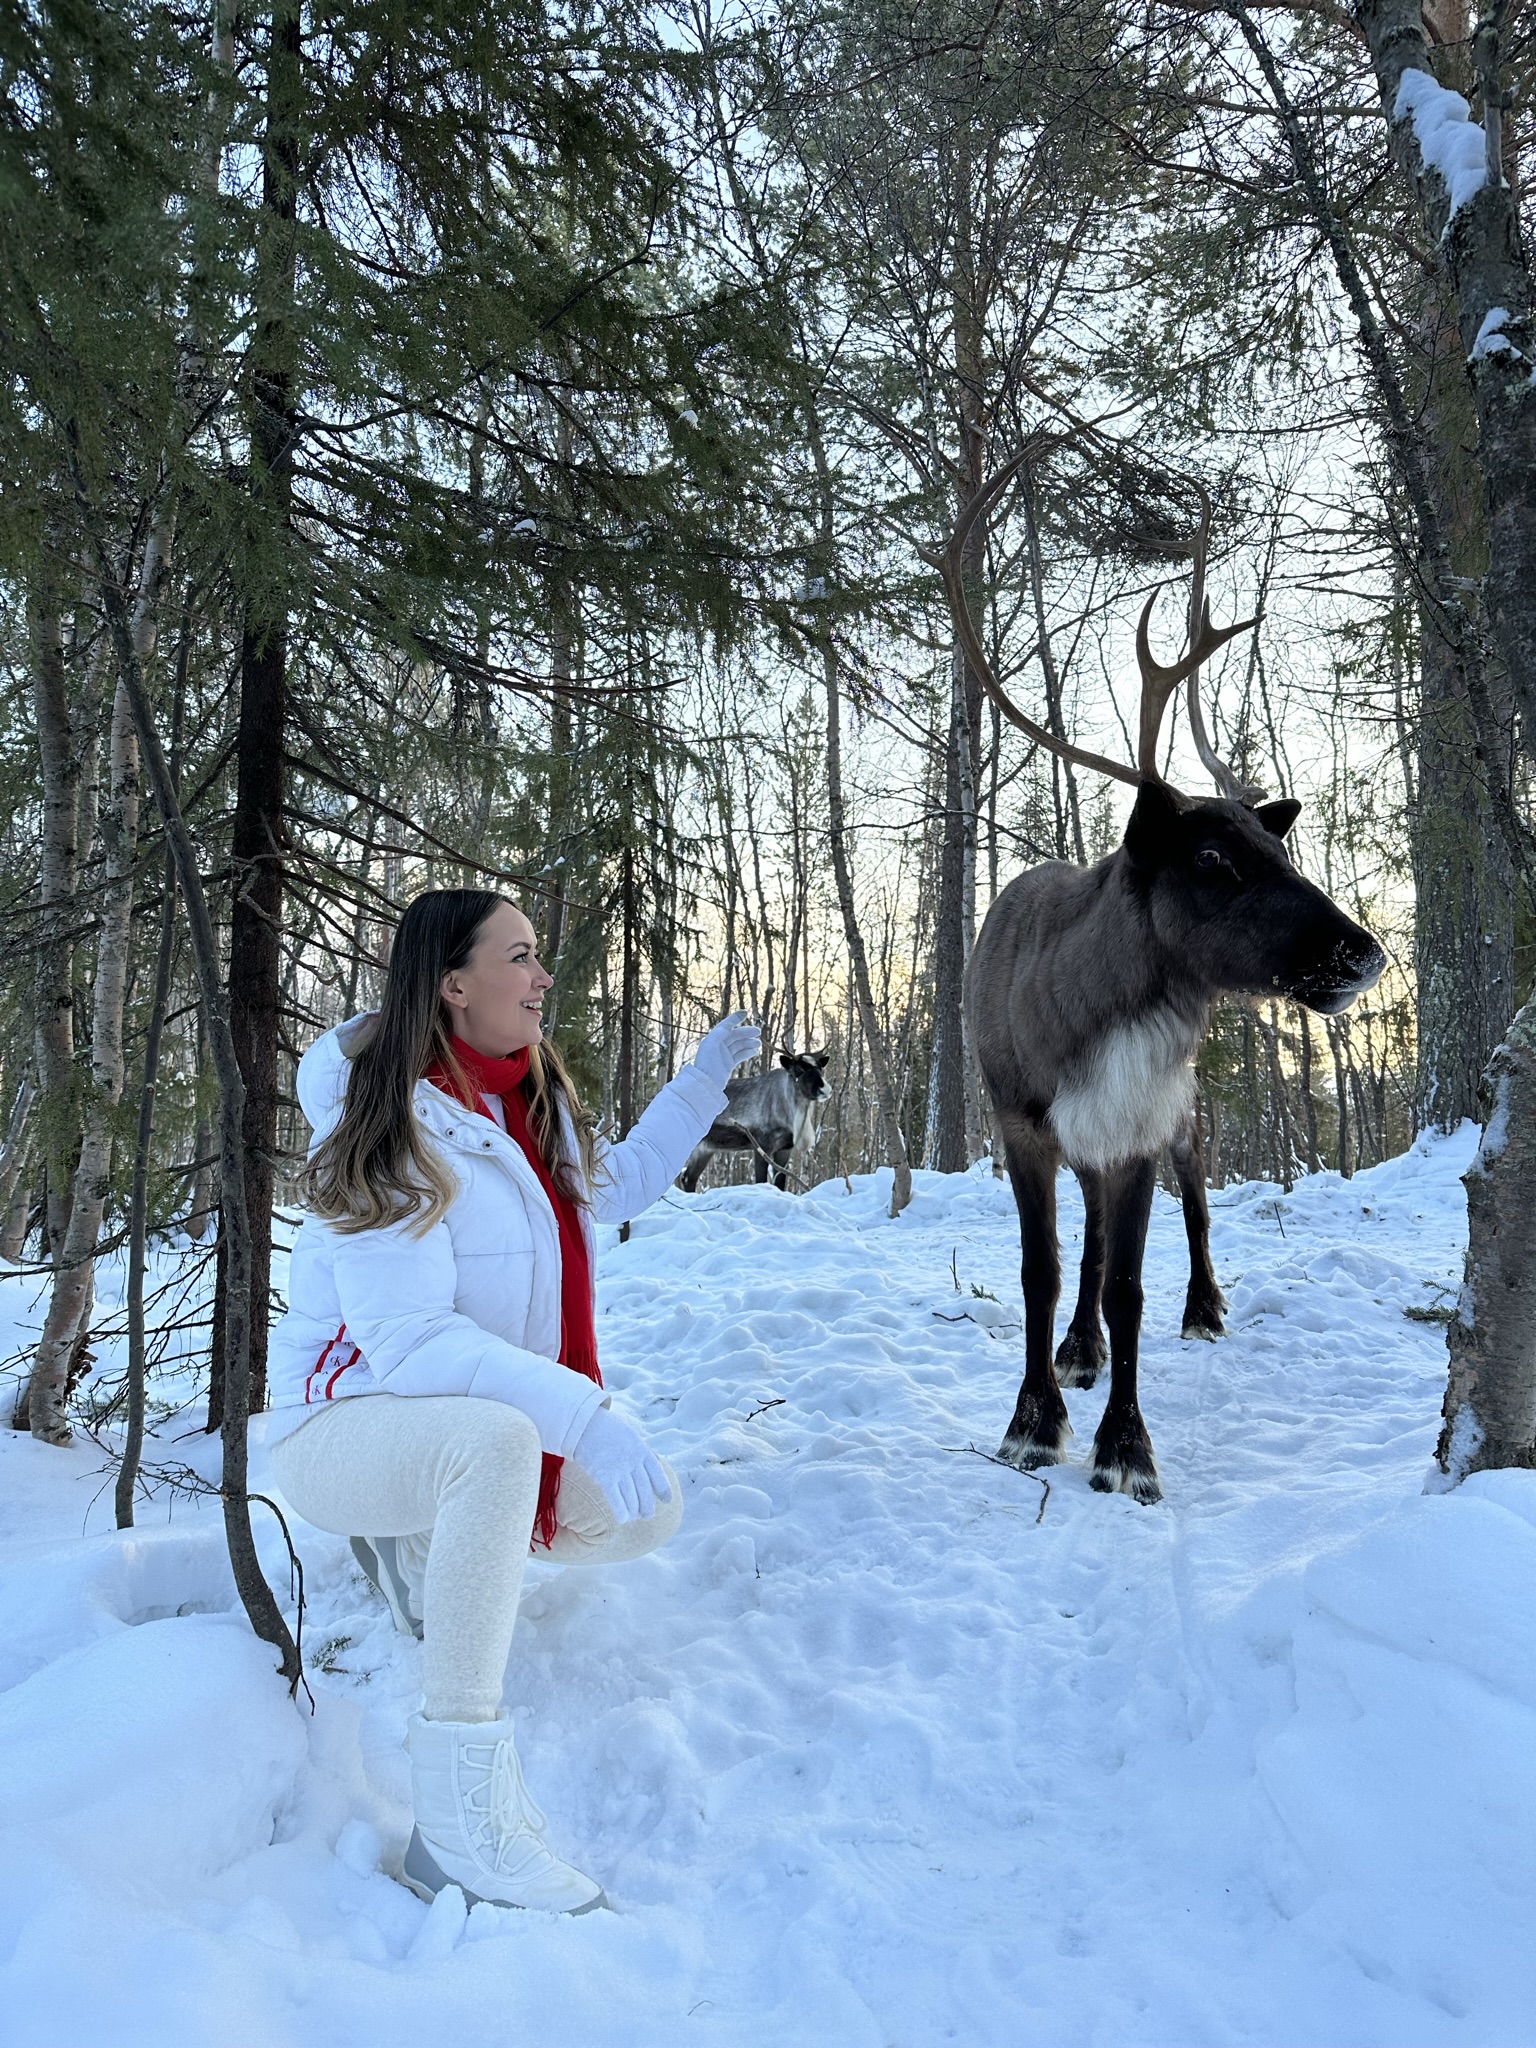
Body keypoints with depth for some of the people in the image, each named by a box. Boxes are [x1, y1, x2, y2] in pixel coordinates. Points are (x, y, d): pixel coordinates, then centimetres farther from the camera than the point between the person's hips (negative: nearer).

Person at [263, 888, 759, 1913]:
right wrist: (583, 1414, -39)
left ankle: (422, 1542, 15)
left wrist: (707, 1076, 15)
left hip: (477, 1427, 8)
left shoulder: (533, 1105, 3)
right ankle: (460, 1819, -33)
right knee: (497, 1439, -39)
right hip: (345, 1422, -8)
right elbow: (406, 1341, -30)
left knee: (646, 1513, -5)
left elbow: (616, 1183, 22)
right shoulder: (394, 1132, -22)